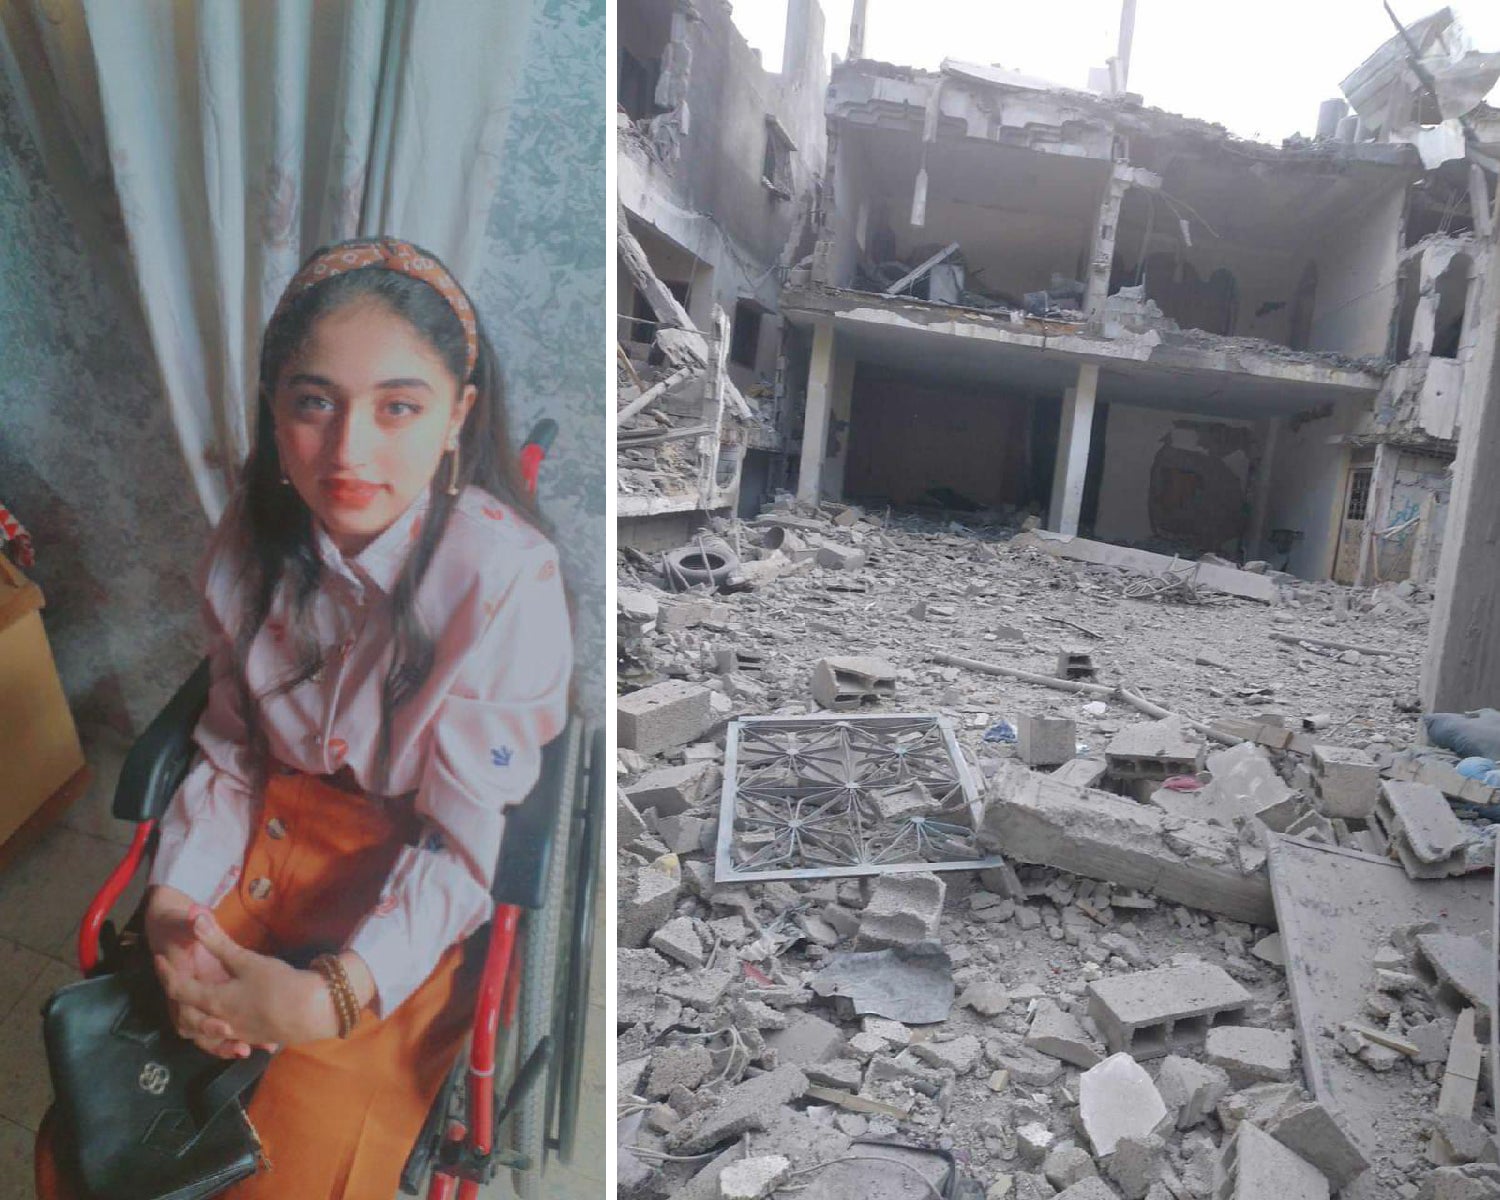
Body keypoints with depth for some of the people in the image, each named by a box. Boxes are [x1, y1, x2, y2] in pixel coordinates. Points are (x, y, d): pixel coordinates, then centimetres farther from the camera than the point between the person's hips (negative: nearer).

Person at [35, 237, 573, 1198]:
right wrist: (172, 905, -11)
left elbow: (463, 846, -19)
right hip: (268, 836, 5)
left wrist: (328, 995, -27)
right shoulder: (254, 539, -6)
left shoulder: (508, 576, -25)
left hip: (412, 897, -4)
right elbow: (229, 751, 3)